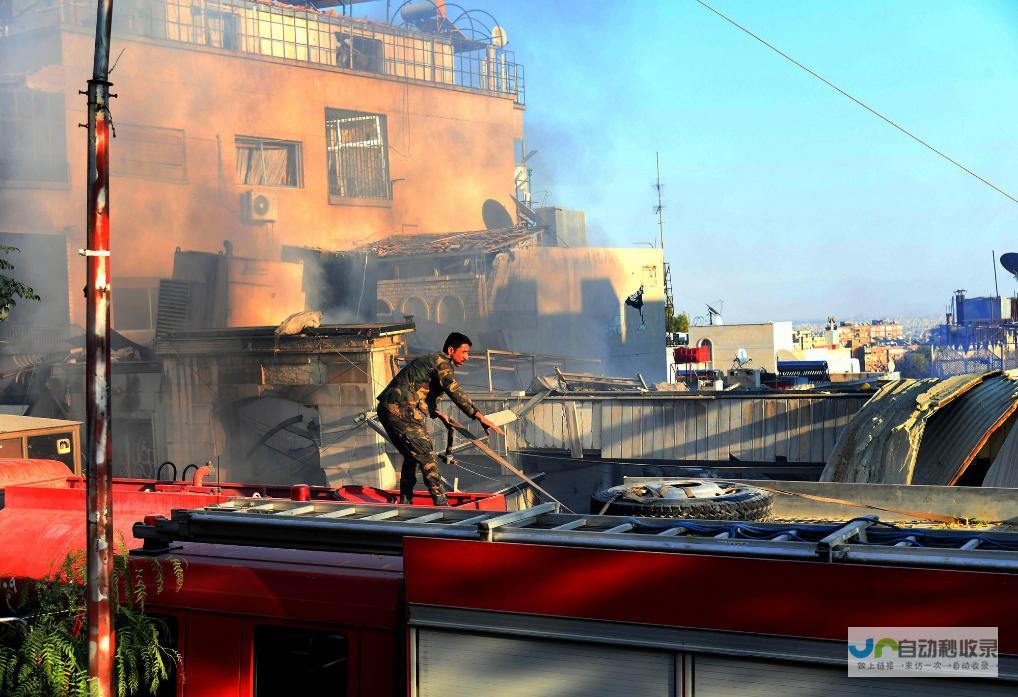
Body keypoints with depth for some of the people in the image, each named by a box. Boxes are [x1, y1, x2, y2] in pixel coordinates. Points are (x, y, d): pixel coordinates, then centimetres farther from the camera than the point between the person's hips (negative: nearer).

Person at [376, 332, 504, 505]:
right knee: (427, 457, -5)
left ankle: (405, 504, 29)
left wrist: (439, 414, 28)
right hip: (401, 413, -10)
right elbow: (455, 391, -24)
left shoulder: (429, 360, 23)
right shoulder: (442, 362, -9)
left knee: (411, 456, 21)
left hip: (386, 410, 10)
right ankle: (441, 505, -4)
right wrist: (479, 416, -31)